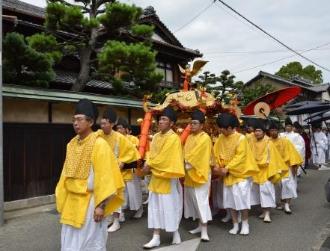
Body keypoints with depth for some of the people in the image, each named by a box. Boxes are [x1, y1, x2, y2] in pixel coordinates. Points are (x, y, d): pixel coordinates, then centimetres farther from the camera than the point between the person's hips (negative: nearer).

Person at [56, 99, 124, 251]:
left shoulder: (99, 144, -15)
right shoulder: (71, 144, 6)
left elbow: (105, 177, -17)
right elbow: (66, 173, 12)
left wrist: (101, 205, -18)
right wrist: (62, 200, 13)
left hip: (90, 201, -7)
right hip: (71, 201, 7)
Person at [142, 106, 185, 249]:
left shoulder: (174, 138, -14)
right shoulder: (156, 137, 9)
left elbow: (165, 157, -19)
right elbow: (151, 153, 11)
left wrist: (149, 165, -13)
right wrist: (148, 163, -8)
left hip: (168, 177, -7)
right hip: (156, 176, 8)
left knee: (170, 206, 4)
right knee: (155, 206, 9)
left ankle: (175, 233, 25)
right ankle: (156, 237, 18)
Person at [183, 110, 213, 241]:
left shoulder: (205, 138, -10)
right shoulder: (189, 137, 12)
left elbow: (197, 155, -17)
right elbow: (186, 153, 11)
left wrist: (186, 164, -15)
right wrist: (184, 165, -4)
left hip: (200, 173, -7)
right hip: (189, 174, 8)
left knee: (201, 200, -7)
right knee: (193, 199, 12)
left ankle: (204, 230, -2)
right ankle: (200, 225, 24)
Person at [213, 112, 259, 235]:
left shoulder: (241, 138, -13)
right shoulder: (220, 139, 3)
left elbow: (240, 157, -17)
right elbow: (216, 153, 7)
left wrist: (227, 168, -21)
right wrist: (217, 166, -9)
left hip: (240, 173, -5)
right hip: (227, 174, 5)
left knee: (242, 198, -4)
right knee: (230, 199, 9)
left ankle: (245, 224, 15)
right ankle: (235, 224, 21)